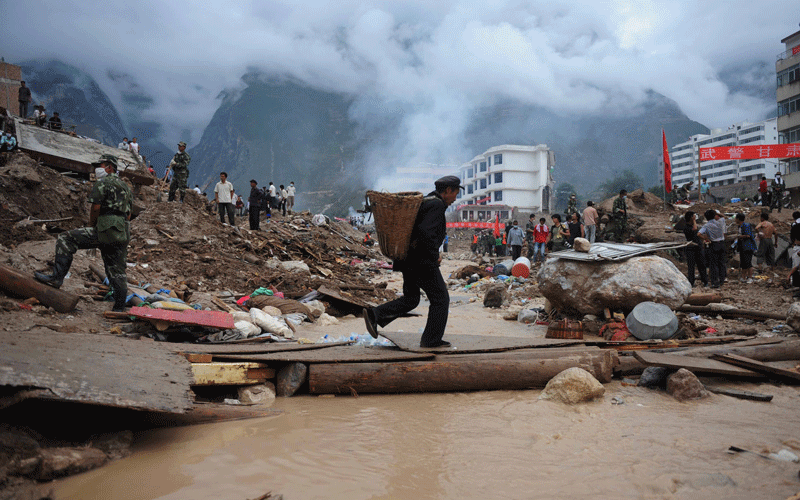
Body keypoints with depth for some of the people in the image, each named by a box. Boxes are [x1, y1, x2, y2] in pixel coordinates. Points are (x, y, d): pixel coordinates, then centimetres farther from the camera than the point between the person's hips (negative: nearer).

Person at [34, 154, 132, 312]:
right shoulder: (125, 186, 24)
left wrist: (91, 227, 9)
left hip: (106, 230, -8)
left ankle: (57, 278, -9)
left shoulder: (102, 184, -1)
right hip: (123, 234, 8)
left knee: (65, 239, -2)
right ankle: (119, 308, 11)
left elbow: (95, 209, -7)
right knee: (116, 272, 10)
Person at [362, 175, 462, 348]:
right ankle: (431, 339, 10)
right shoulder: (437, 205, -14)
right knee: (440, 299, 4)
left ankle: (375, 314, 2)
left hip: (408, 260, 9)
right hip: (423, 262, -9)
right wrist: (435, 256, -17)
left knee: (410, 299, 16)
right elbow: (426, 232, -28)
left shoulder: (423, 202, 17)